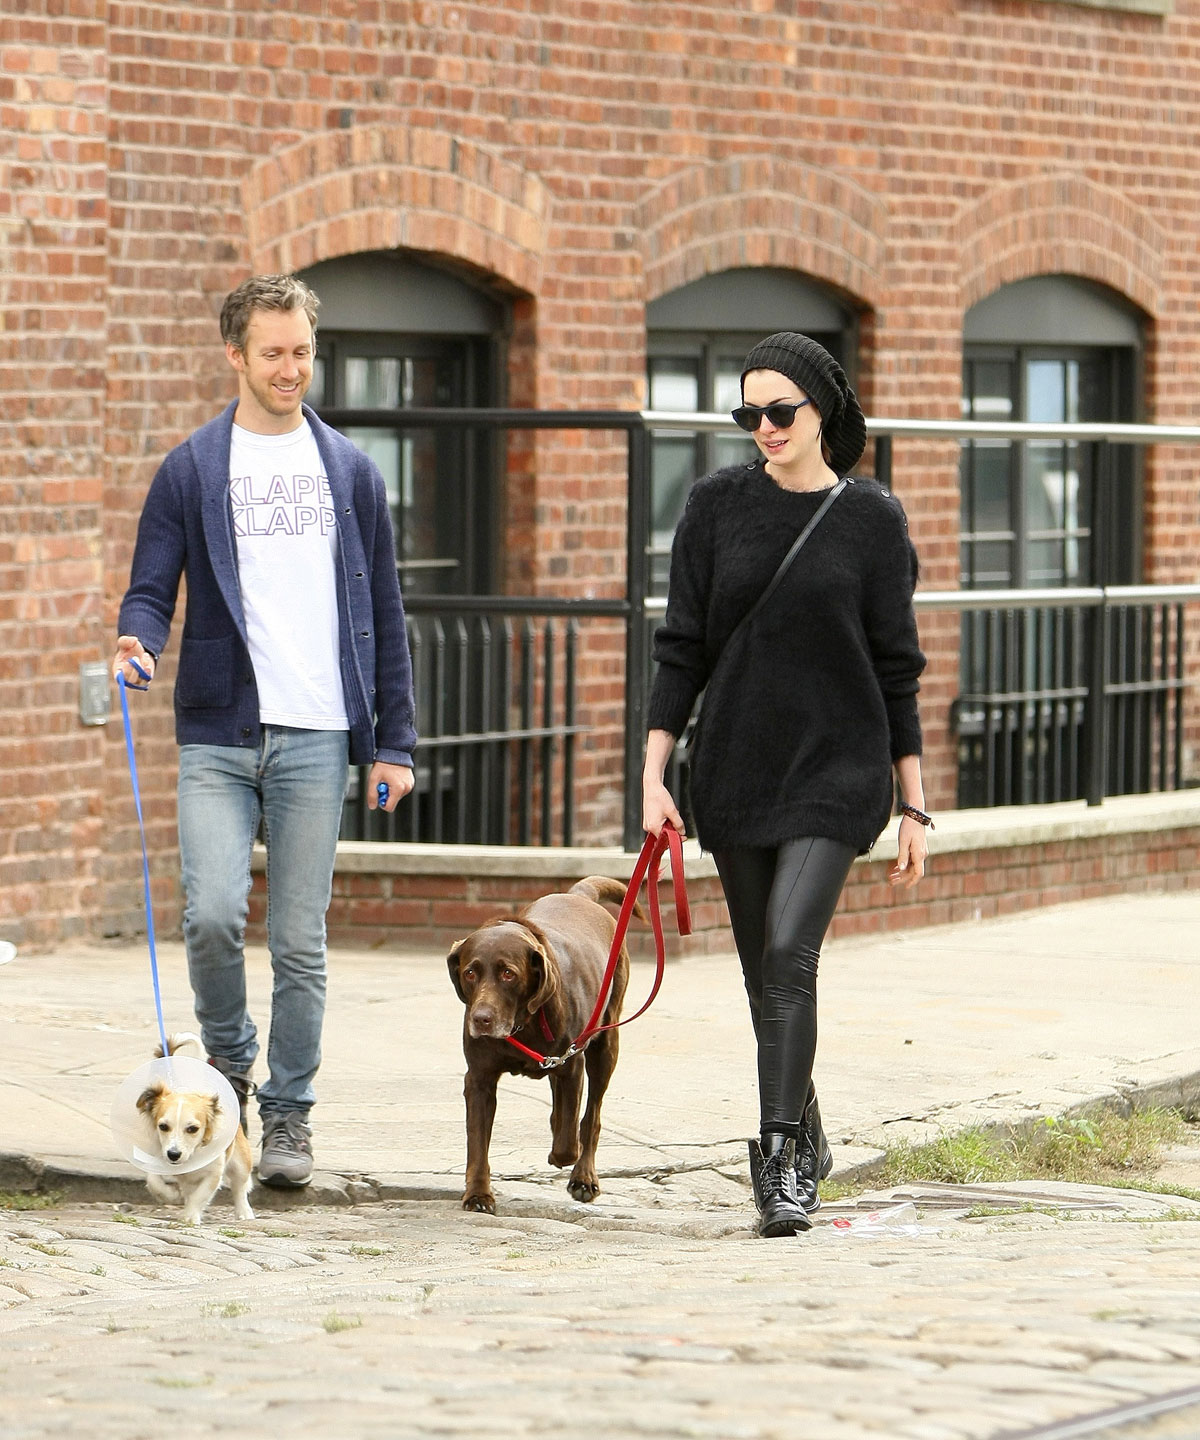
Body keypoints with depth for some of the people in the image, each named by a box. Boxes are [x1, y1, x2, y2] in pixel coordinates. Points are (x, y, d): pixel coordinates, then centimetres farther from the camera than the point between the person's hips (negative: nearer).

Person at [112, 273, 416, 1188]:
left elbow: (383, 615, 12)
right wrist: (136, 639, -21)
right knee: (213, 913, -15)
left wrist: (395, 743, 6)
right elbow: (152, 589, 4)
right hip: (218, 735, -1)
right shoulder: (191, 472, 6)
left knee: (300, 939, 1)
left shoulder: (351, 473, 11)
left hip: (317, 737, 1)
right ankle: (227, 1060, 11)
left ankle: (289, 1113, 13)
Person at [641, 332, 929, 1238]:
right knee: (765, 975, 9)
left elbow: (896, 669, 3)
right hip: (736, 770, 3)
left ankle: (782, 1161, -16)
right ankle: (806, 1140, 27)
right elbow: (682, 647, 5)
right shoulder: (718, 506, 3)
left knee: (788, 954, -17)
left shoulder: (871, 519, -1)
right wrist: (654, 774, -3)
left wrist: (914, 806, 2)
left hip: (838, 766, -3)